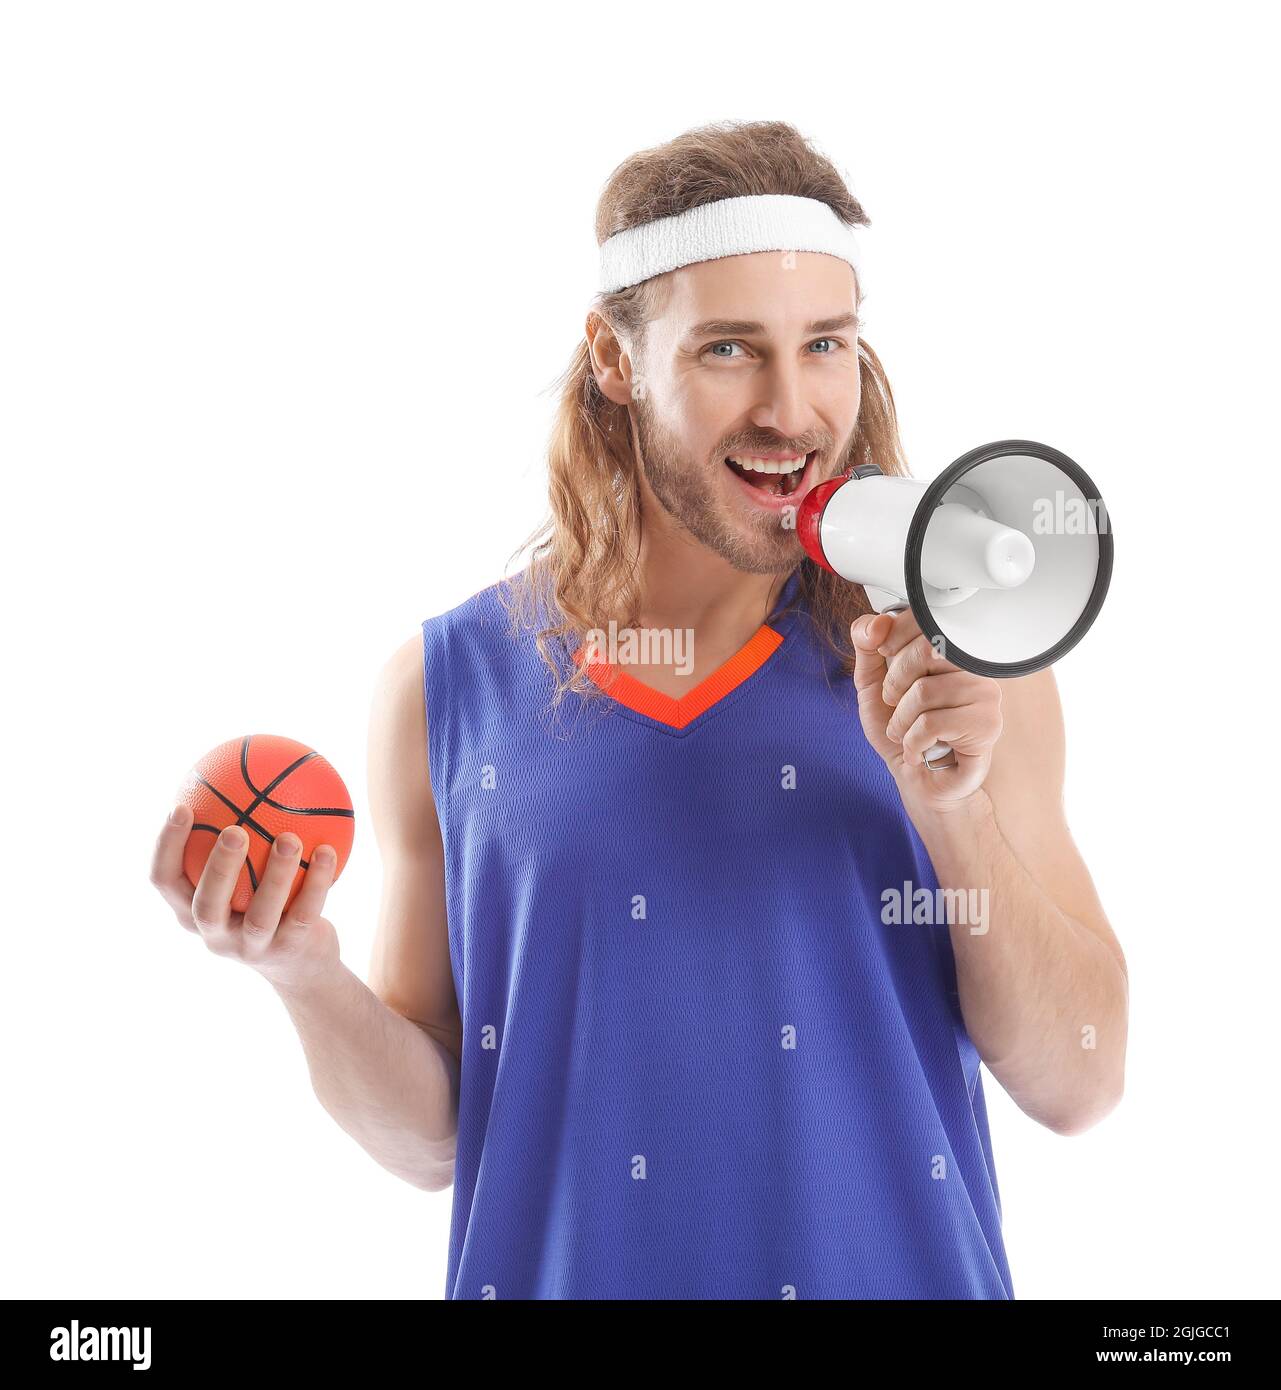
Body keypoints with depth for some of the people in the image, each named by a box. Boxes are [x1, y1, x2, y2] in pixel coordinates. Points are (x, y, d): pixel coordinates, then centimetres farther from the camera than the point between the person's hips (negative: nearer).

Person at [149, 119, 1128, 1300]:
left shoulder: (959, 659, -6)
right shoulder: (447, 686, -6)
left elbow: (1078, 1088, -6)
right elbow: (433, 1139, 1)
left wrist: (956, 812, -18)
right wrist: (309, 976, -17)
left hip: (900, 1267, 0)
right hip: (560, 1267, 0)